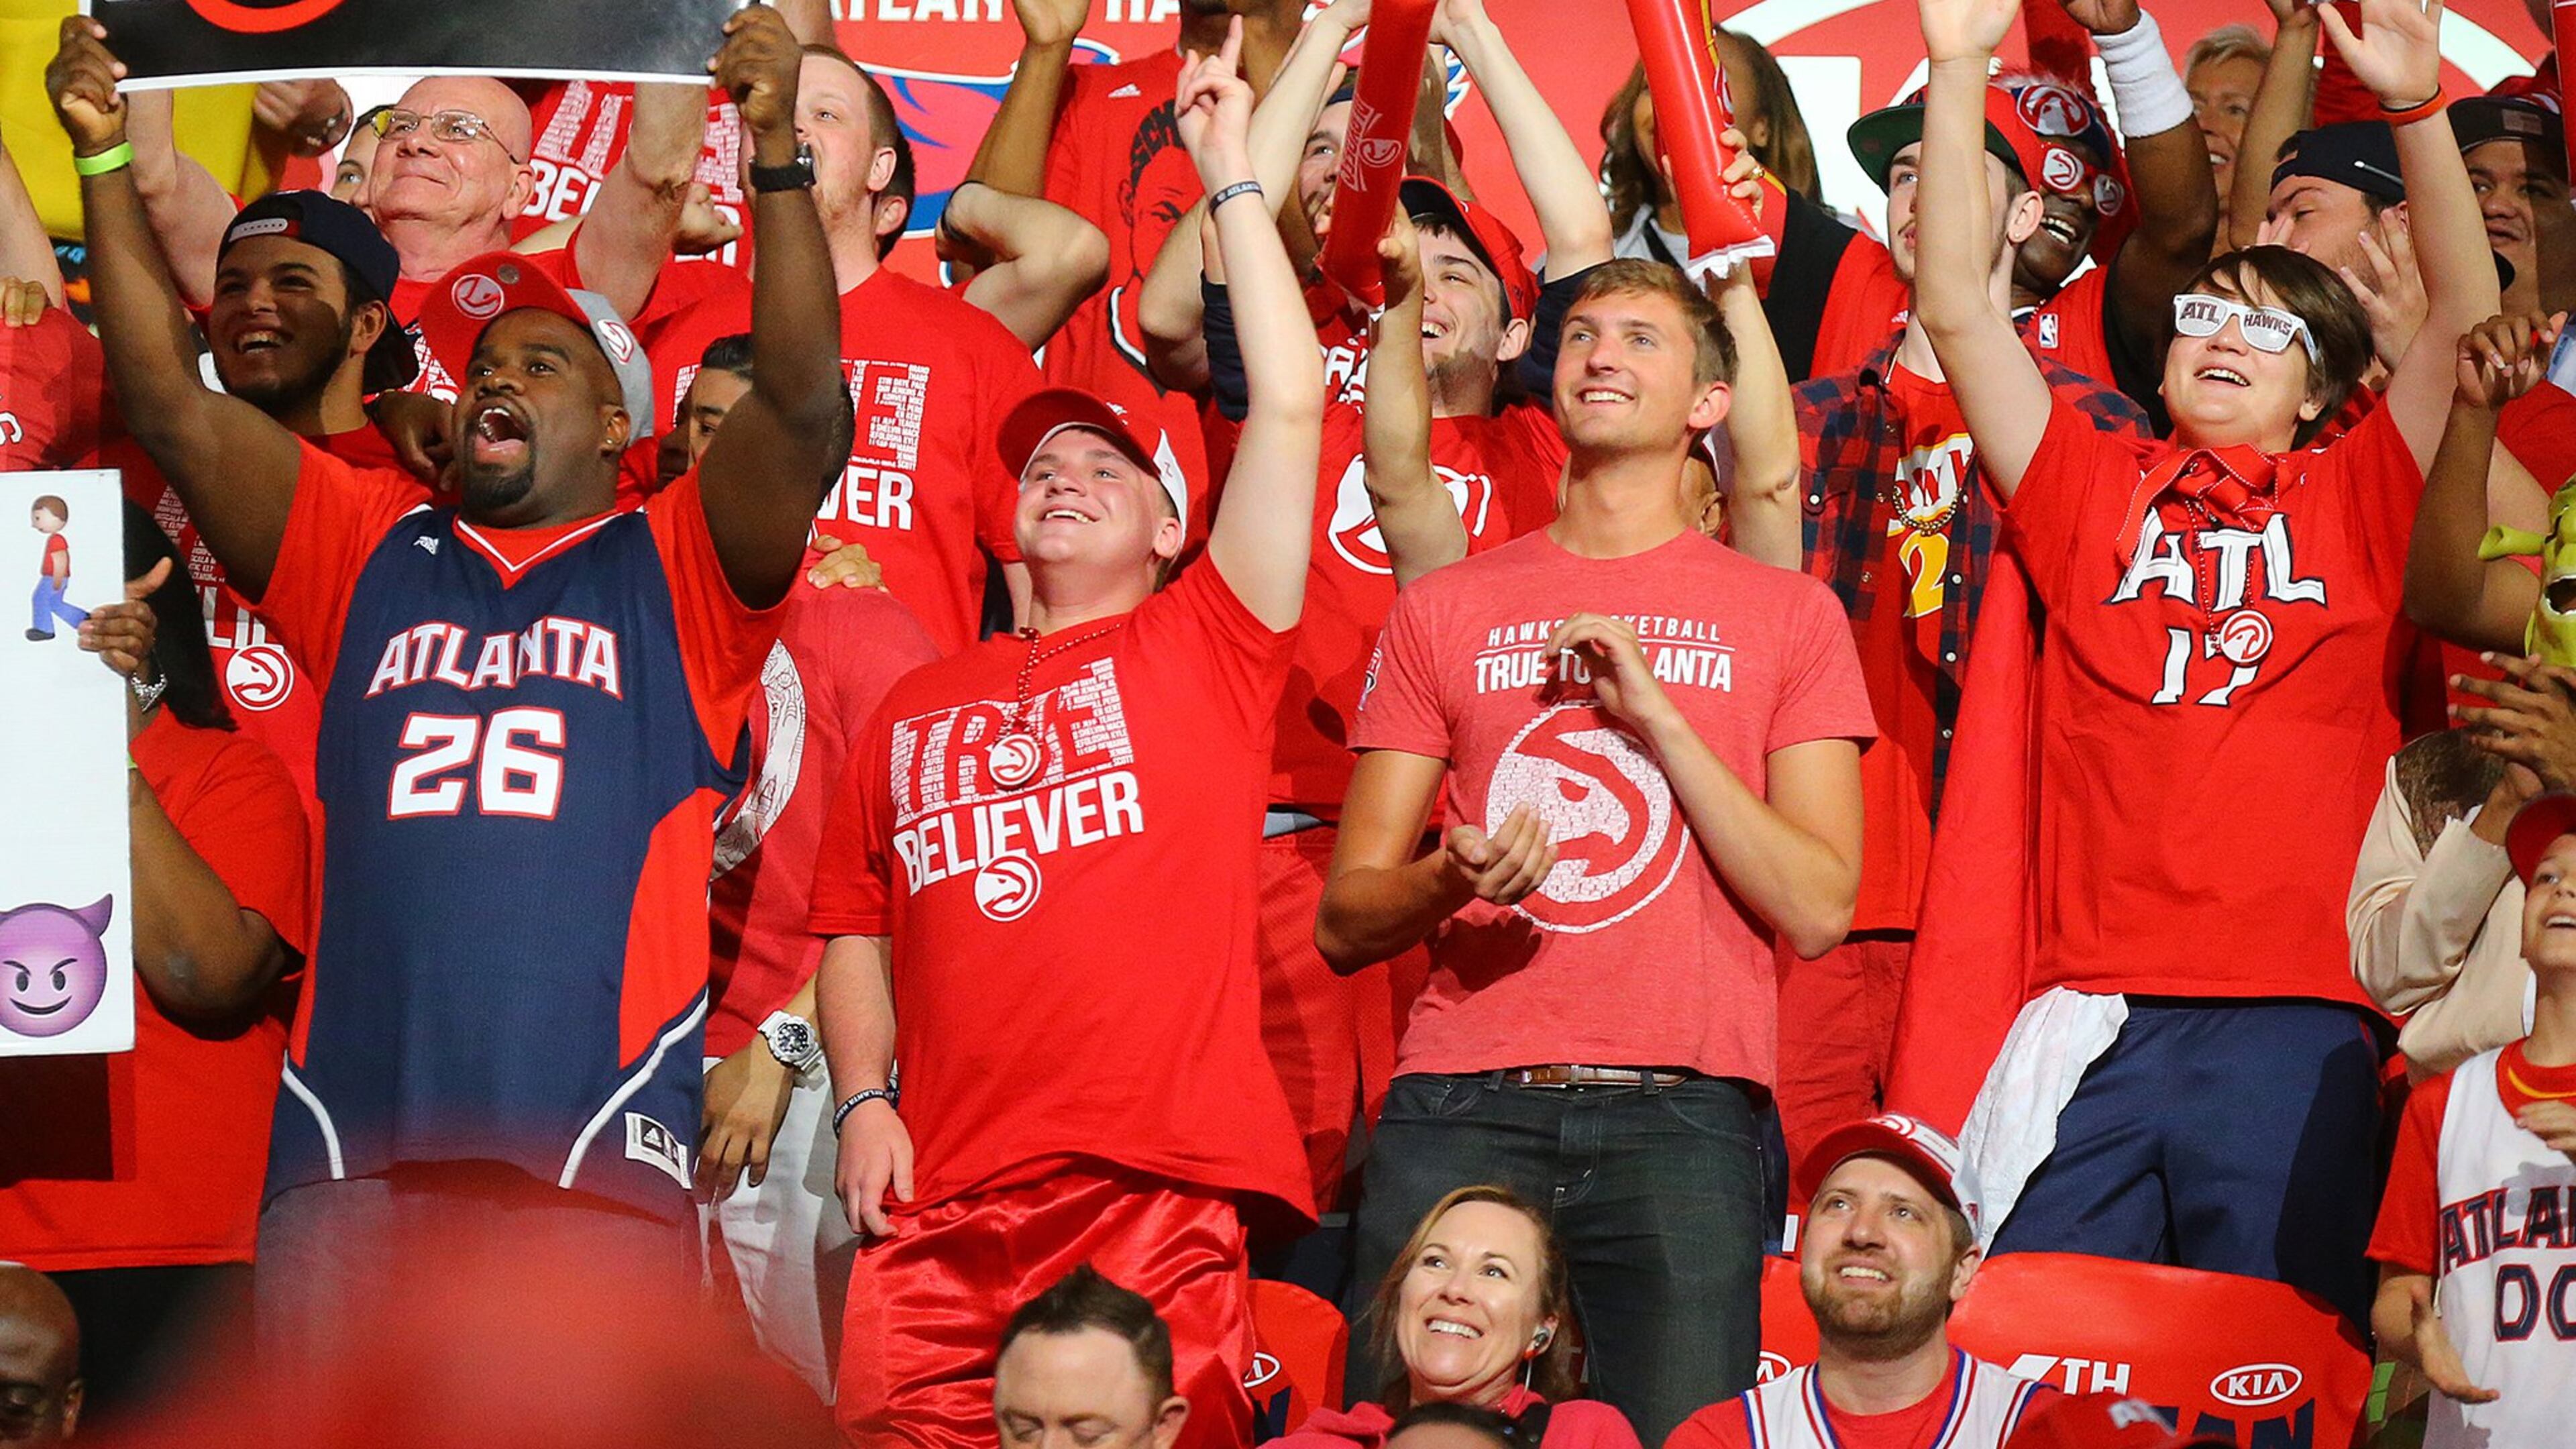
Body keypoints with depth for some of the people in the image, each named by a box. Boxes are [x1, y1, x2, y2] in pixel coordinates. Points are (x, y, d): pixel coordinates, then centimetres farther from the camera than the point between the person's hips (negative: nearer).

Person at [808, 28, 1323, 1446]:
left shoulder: (1203, 650, 12)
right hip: (939, 1200, 3)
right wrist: (861, 1100, 6)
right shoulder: (914, 708, 22)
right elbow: (857, 932, 23)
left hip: (1158, 1188, -3)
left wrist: (1230, 174, 7)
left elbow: (1290, 402, 4)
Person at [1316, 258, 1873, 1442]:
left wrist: (1657, 714, -3)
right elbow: (1344, 921, 14)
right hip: (1461, 1108, 1)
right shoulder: (1445, 608, 17)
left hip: (1680, 1112, -1)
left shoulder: (1786, 613, 13)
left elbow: (1818, 909, 2)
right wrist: (1448, 881, -9)